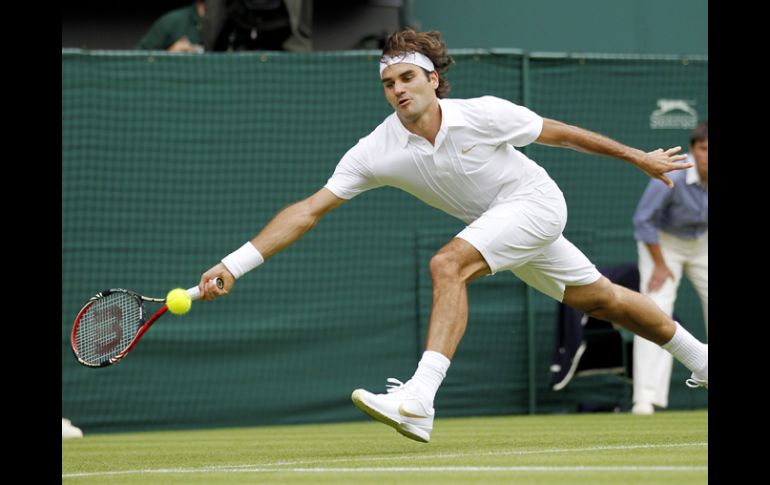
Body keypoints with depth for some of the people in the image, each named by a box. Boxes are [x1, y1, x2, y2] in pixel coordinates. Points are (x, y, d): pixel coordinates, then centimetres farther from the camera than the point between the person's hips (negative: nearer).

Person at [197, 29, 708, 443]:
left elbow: (558, 132, -9)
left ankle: (418, 401, -36)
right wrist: (234, 265, -30)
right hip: (492, 223, 6)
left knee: (449, 264, -28)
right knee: (598, 299, 18)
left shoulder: (483, 114, -25)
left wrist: (639, 157, 1)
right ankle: (698, 357, 41)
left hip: (536, 200, -6)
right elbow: (308, 210, -20)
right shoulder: (377, 151, -17)